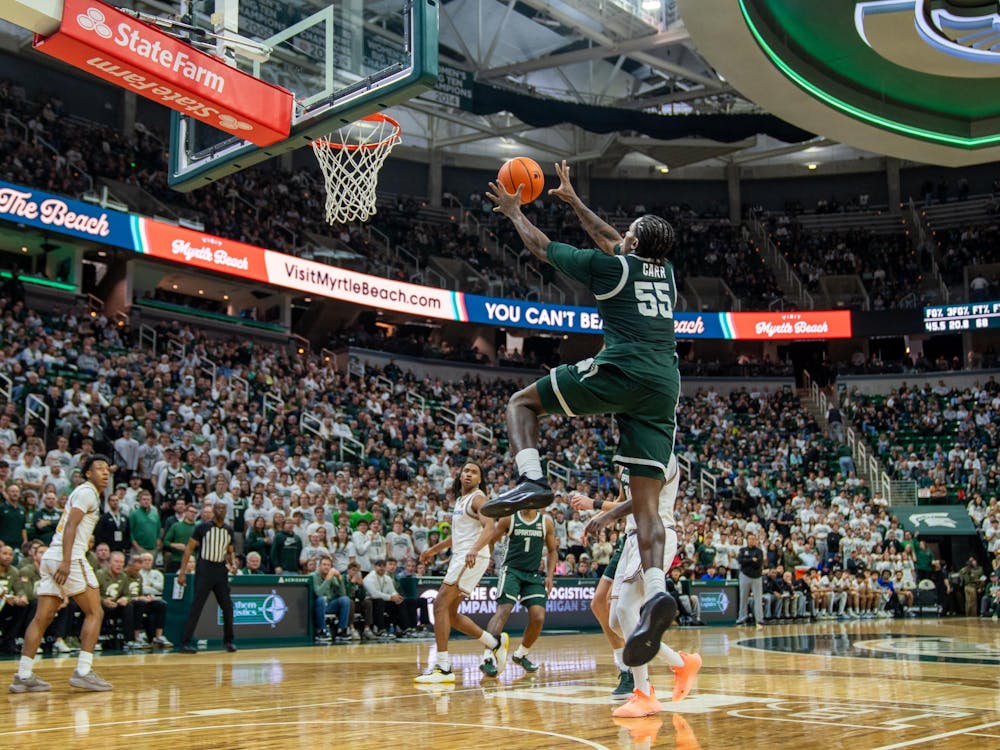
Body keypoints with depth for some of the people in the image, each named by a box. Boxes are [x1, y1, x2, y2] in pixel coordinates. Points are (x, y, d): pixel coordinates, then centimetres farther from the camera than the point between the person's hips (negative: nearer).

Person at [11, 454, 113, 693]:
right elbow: (70, 525, -17)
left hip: (51, 557, 9)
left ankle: (23, 675, 6)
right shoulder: (87, 492, -4)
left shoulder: (85, 493, 25)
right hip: (68, 557, -9)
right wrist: (66, 562, -25)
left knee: (42, 617, 7)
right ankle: (83, 671, -9)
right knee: (94, 612, -4)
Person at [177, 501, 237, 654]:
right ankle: (184, 643, -2)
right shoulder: (203, 527, -6)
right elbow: (189, 549, -4)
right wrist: (182, 572, -10)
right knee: (196, 607, -6)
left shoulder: (229, 530, 8)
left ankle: (228, 641, 20)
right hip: (204, 570, -5)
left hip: (221, 571, 5)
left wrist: (233, 564, -2)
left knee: (228, 607, 3)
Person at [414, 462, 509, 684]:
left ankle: (443, 667, -16)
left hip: (472, 558, -10)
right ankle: (496, 643, 25)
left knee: (440, 604, -16)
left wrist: (475, 549, -40)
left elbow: (489, 526, -24)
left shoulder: (478, 498, -7)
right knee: (450, 613, 12)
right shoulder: (460, 499, 21)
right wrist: (434, 549, 37)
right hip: (460, 556, 10)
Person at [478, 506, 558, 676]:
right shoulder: (509, 519, -1)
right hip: (511, 571, -3)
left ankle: (521, 655, 17)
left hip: (533, 575, 3)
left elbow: (552, 550, 12)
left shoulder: (546, 522, 5)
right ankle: (487, 658, -22)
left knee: (538, 618, -7)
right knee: (503, 610, -20)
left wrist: (550, 575, 2)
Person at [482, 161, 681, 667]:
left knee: (522, 402, 12)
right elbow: (609, 240, 41)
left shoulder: (608, 266, 7)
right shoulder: (665, 270, 24)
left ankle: (531, 480, -13)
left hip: (620, 370, -6)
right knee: (646, 500, 0)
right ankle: (656, 592, -18)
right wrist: (571, 199, 51)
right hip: (664, 385, 6)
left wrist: (514, 211, 38)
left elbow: (541, 247, 21)